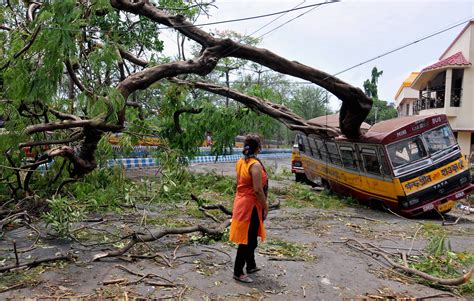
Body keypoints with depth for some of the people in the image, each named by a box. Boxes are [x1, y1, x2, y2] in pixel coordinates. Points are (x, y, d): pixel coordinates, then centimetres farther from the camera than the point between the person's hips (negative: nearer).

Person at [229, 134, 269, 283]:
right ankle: (238, 272, 12)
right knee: (248, 239, 2)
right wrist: (265, 207, -12)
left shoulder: (240, 162, 5)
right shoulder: (255, 165, -21)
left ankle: (251, 266, 36)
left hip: (241, 202, 9)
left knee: (250, 237, 22)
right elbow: (258, 190, -23)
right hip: (251, 205, -9)